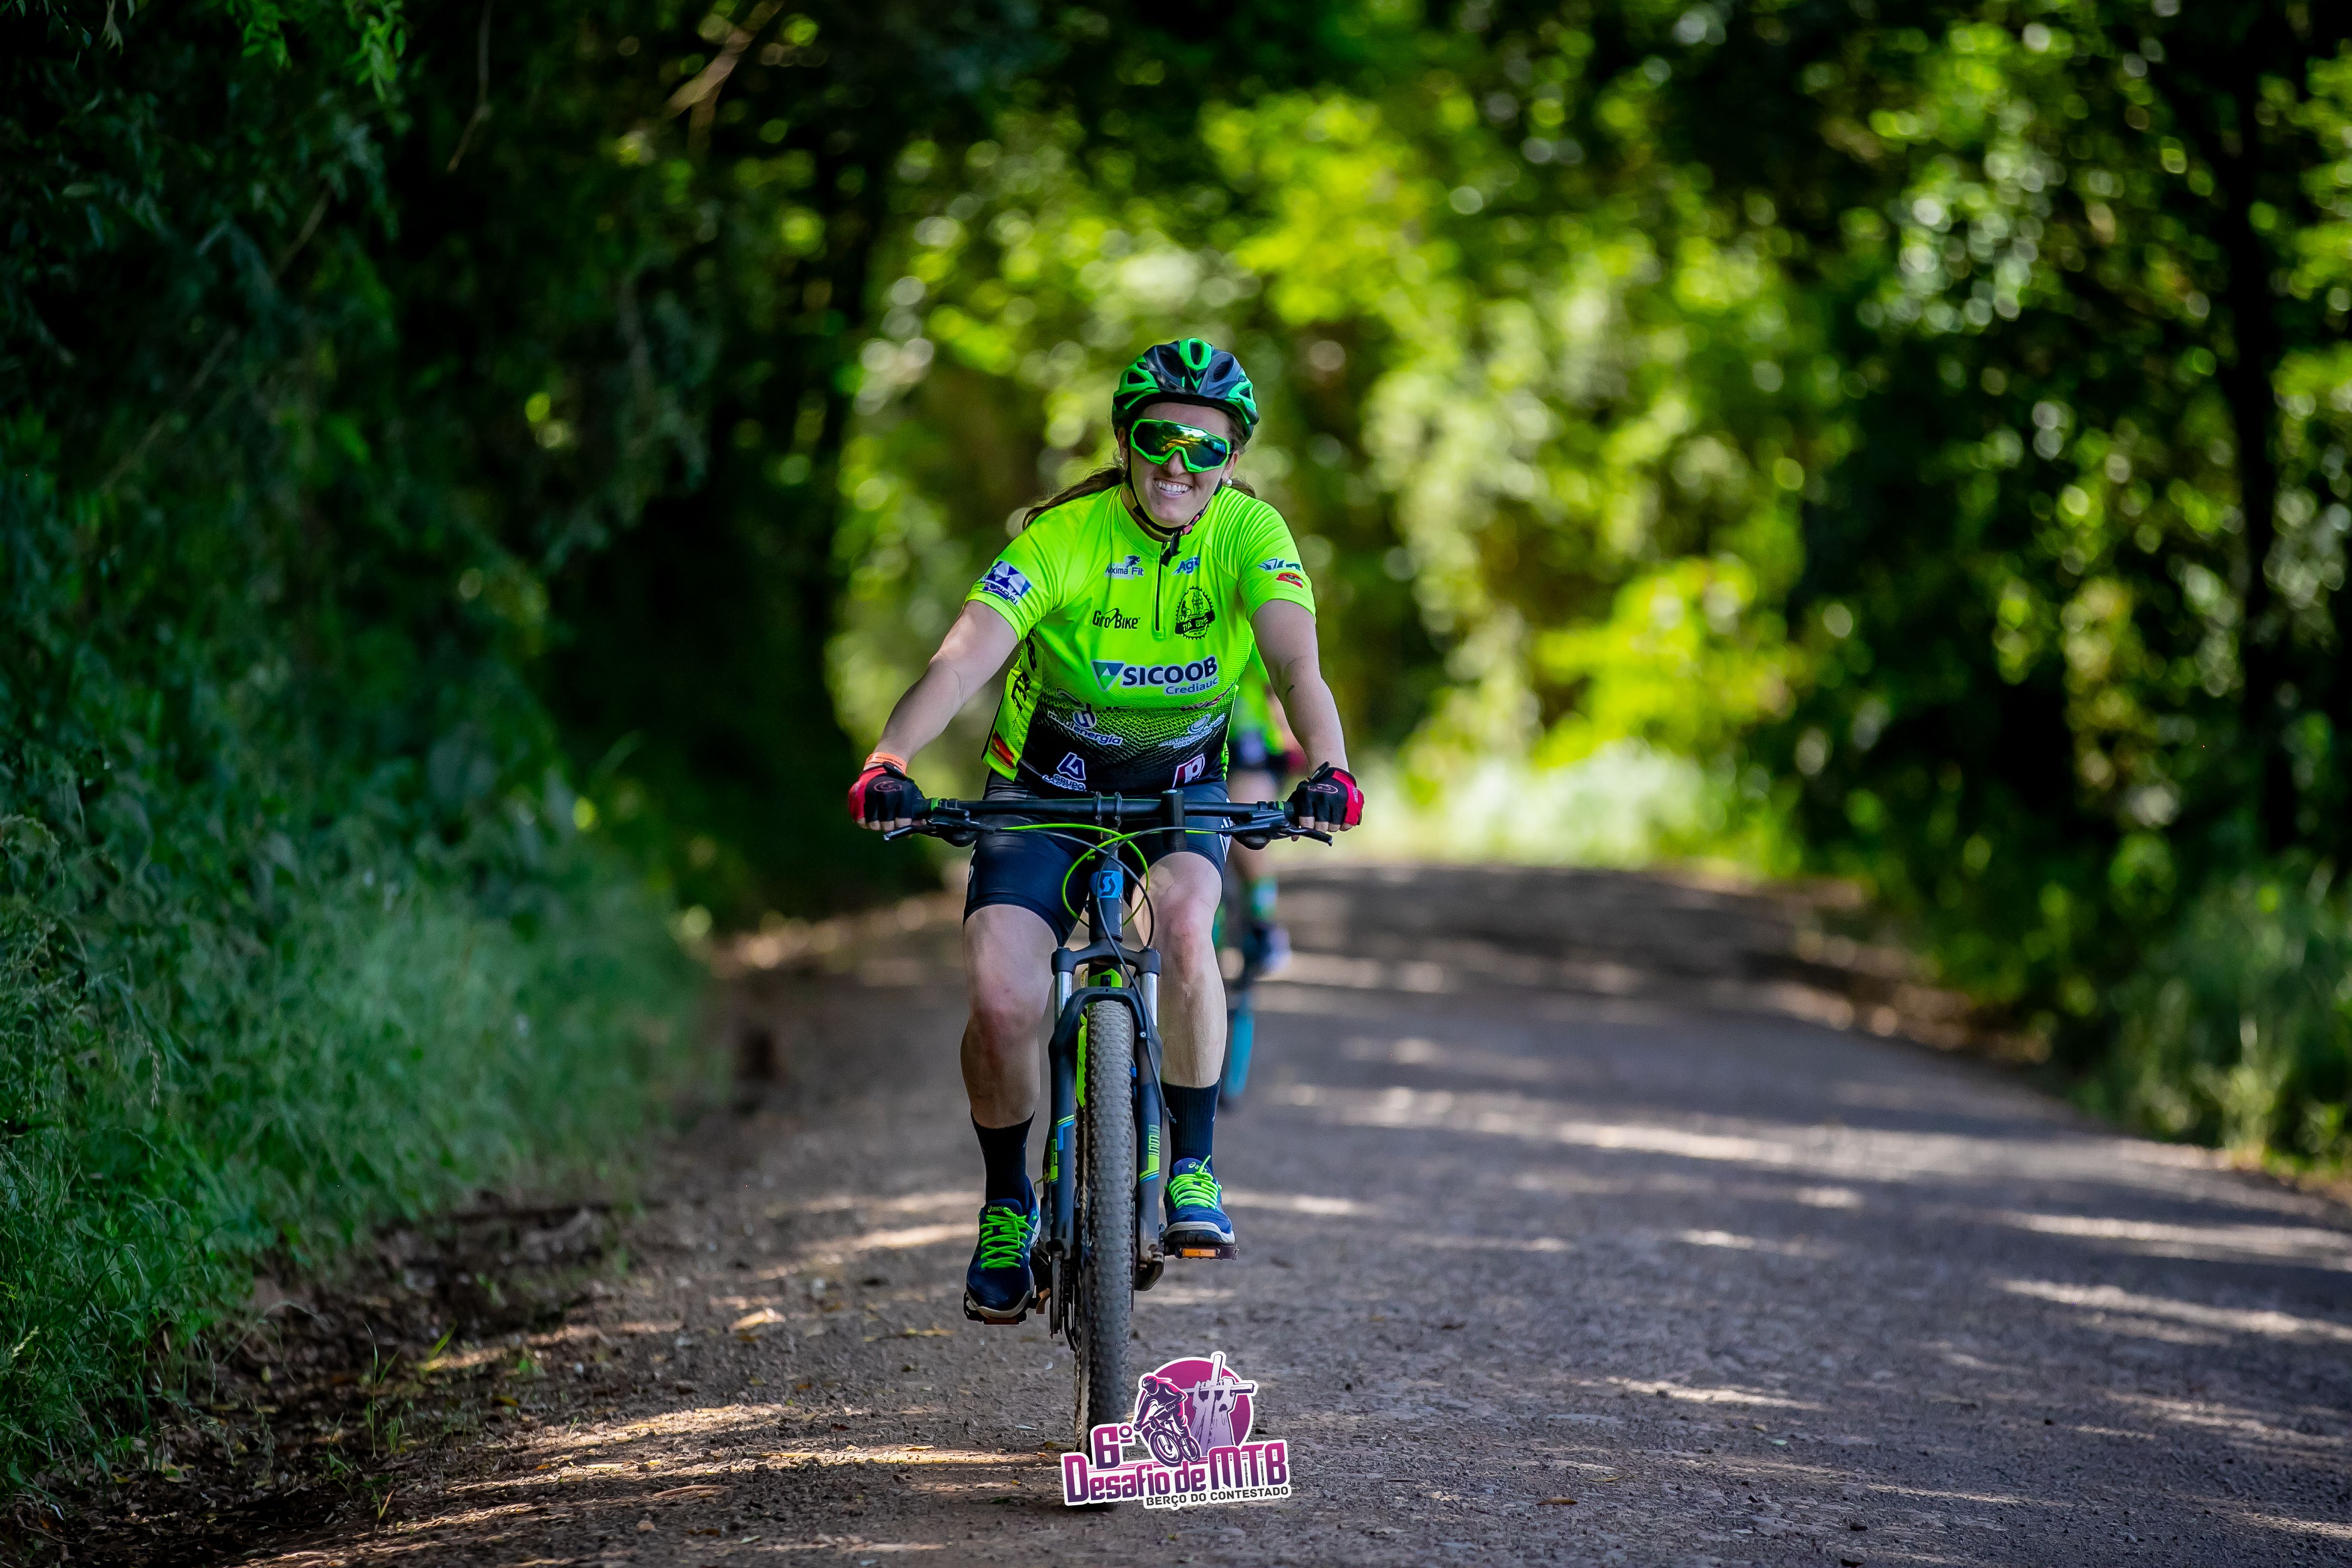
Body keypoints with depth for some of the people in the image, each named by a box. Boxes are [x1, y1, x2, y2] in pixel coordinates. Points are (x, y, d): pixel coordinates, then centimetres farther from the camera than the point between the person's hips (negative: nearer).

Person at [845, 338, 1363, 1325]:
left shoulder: (1250, 534, -18)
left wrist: (1328, 771, -52)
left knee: (1184, 921, -32)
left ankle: (1193, 1169, -15)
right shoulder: (1062, 538, -22)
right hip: (1044, 789, -1)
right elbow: (964, 657, -35)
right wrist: (887, 763, -52)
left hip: (1179, 786, 1)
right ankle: (1007, 1205, 6)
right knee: (1001, 1002, -20)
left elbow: (1296, 661, -32)